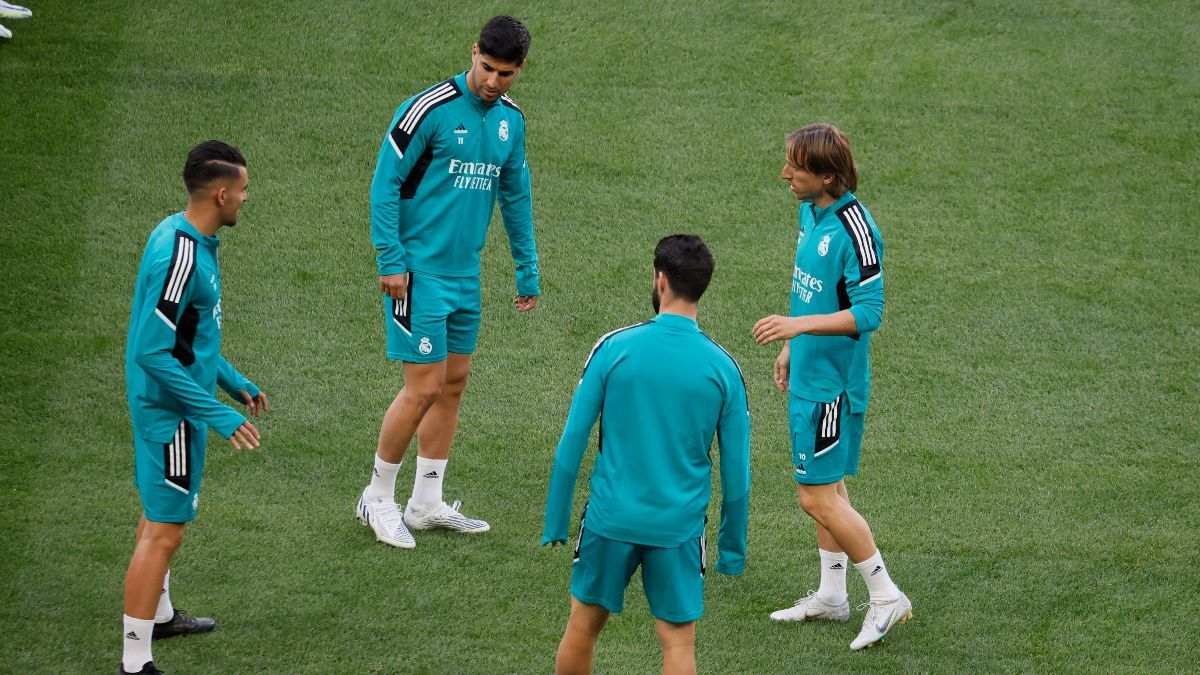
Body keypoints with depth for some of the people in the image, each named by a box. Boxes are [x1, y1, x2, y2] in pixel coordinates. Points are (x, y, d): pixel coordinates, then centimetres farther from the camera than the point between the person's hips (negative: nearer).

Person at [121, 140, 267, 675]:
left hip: (162, 405, 10)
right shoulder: (180, 257, -26)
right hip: (173, 411, -10)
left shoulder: (187, 239, 5)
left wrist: (233, 382, 19)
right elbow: (154, 352, -28)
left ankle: (158, 615, 45)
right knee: (165, 531, -7)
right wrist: (218, 415, -25)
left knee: (159, 515, 26)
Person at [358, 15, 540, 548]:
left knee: (453, 385, 10)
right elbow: (385, 181, -12)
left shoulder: (511, 120, 8)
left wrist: (528, 272, 20)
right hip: (420, 270, -7)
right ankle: (377, 499, 9)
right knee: (425, 387, -8)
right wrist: (391, 261, -15)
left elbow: (515, 197, 19)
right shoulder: (429, 109, -14)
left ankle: (426, 504, 20)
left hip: (465, 273, 7)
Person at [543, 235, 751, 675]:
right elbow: (736, 471, 0)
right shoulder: (723, 368, -5)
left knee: (582, 627, 15)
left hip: (610, 519, 0)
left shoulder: (614, 348, -7)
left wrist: (555, 523, 4)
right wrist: (732, 547, 11)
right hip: (679, 527, 0)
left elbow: (572, 443, -4)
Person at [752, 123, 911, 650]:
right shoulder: (810, 212, 5)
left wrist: (798, 324, -31)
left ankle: (886, 597, 5)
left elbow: (867, 313, -25)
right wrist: (790, 347, 23)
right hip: (809, 374, 9)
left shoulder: (855, 230, -23)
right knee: (827, 486, 18)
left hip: (833, 382, -9)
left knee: (818, 497, -6)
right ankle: (831, 596, 29)